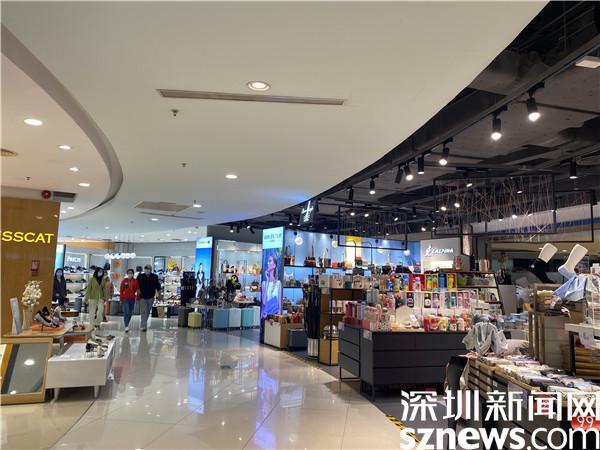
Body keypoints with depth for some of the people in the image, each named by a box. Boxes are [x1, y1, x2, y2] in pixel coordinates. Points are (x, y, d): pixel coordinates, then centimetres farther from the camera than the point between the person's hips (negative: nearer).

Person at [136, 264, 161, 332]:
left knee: (147, 312, 16)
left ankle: (143, 325, 35)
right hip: (142, 297, -3)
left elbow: (158, 287, 9)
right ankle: (143, 326, -8)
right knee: (143, 312, -9)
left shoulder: (155, 277, 0)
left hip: (151, 298, 3)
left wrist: (159, 295, 9)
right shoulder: (140, 277, -5)